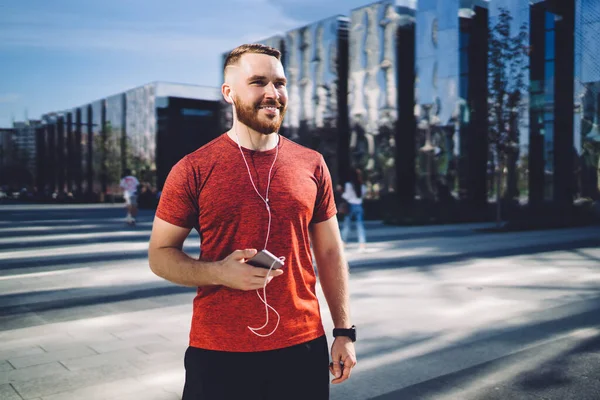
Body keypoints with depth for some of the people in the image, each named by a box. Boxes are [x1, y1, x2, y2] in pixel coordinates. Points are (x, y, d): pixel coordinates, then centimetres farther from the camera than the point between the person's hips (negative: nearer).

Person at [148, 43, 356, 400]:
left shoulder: (311, 165, 2)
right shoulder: (194, 170, -6)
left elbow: (330, 252, 7)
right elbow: (160, 254, -1)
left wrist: (344, 331, 5)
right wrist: (219, 272, -19)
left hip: (303, 347, 3)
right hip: (218, 354, -2)